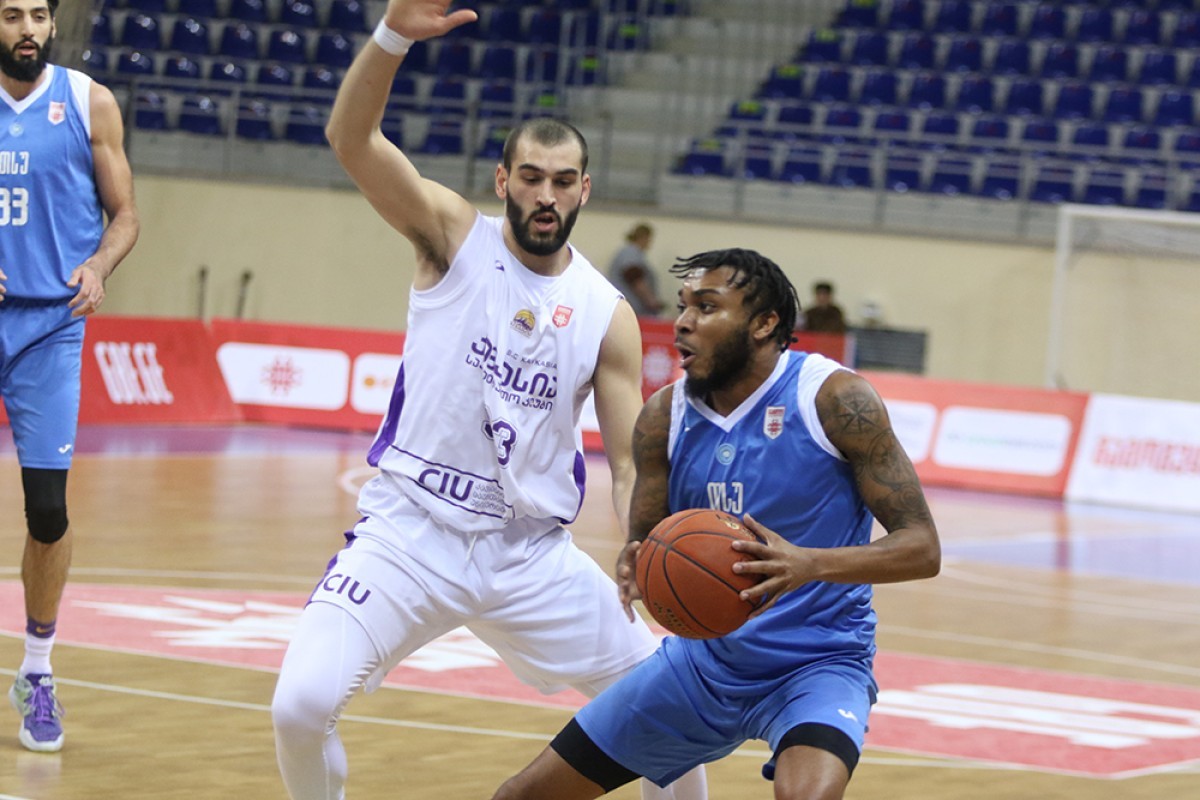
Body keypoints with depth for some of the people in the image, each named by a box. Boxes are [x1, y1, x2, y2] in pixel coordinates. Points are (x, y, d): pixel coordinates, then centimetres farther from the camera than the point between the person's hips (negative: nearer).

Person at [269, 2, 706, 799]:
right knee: (302, 703, -20)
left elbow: (631, 461, 2)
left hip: (530, 549, 3)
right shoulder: (454, 235, -4)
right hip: (410, 530, -3)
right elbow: (350, 137, -18)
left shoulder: (607, 315, 2)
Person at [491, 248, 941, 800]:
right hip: (706, 658, 5)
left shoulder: (834, 398, -16)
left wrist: (810, 564, -35)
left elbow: (922, 548, -17)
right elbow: (646, 541, 7)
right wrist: (636, 572, -20)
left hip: (817, 664, -5)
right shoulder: (665, 415, -2)